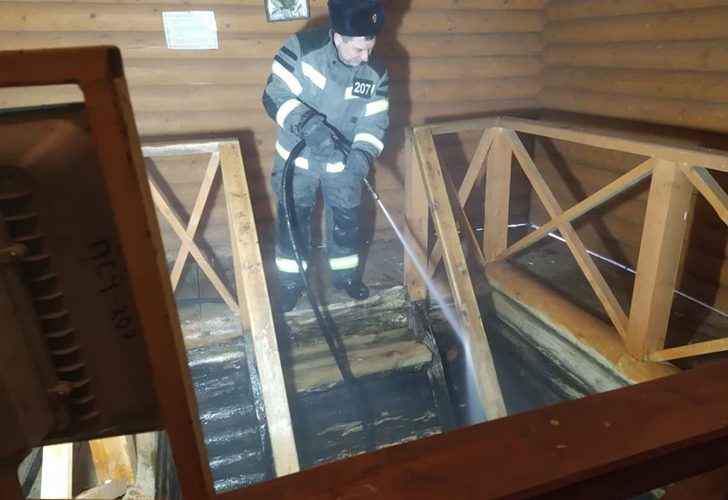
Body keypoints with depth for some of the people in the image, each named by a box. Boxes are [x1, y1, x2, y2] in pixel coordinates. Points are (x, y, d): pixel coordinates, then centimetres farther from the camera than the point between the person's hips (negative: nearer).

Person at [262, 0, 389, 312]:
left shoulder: (376, 72, -11)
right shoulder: (302, 48, -21)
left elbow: (375, 122, -9)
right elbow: (274, 96, -21)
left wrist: (362, 155, -29)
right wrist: (308, 125, -37)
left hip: (342, 163, 2)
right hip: (296, 158, -2)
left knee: (346, 220, 12)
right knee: (293, 221, 9)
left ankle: (346, 274, 36)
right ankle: (291, 281, 28)